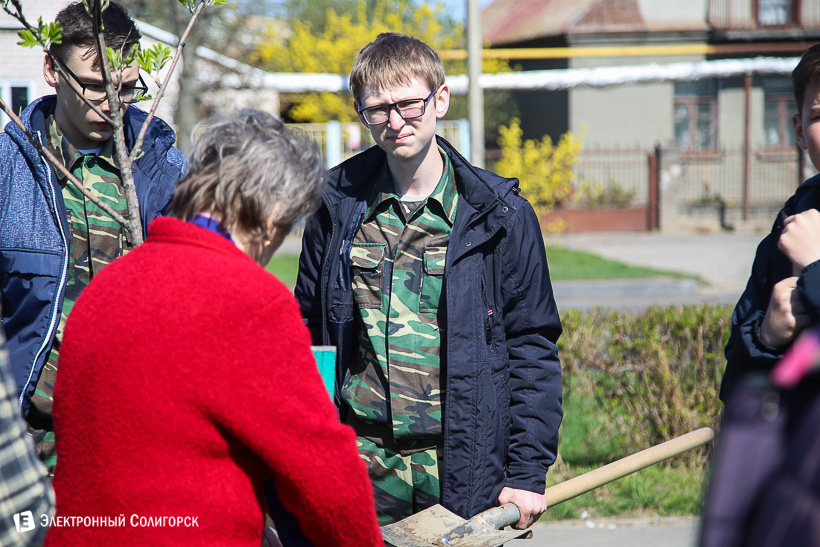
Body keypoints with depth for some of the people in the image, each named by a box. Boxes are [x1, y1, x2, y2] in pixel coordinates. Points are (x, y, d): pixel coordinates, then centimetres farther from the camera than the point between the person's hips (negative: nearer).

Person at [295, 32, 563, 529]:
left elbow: (533, 347, 0)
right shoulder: (339, 205, 5)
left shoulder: (499, 214, -2)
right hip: (360, 464, 2)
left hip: (460, 466, -1)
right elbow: (308, 332, 13)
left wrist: (528, 473, -5)